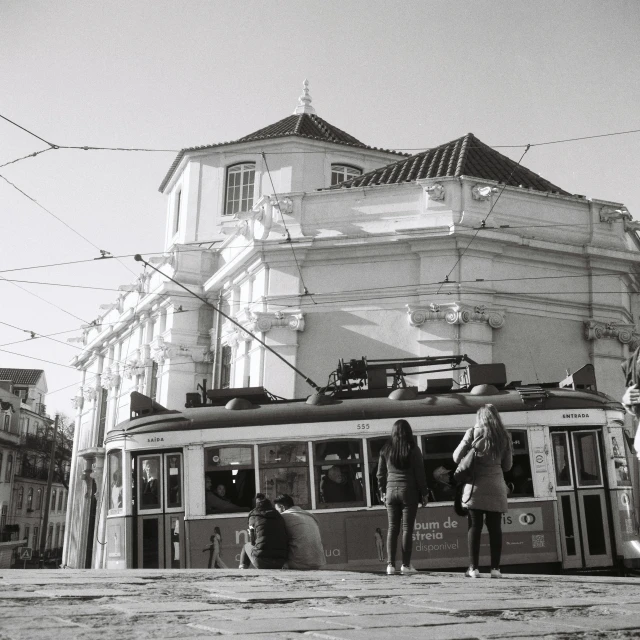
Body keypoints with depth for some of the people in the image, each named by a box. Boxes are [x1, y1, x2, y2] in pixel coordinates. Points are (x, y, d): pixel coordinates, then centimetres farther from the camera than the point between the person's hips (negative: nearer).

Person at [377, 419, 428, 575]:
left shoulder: (386, 449, 5)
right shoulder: (412, 449, -4)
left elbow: (380, 473, 9)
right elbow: (420, 473, -3)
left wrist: (382, 492, 18)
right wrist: (424, 493, 4)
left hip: (391, 491, 3)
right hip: (409, 491, -3)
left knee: (392, 528, 7)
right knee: (407, 528, 2)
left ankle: (390, 564, 3)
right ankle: (406, 565, 2)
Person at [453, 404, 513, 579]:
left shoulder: (473, 432, 0)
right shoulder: (504, 436, 8)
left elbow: (456, 458, 0)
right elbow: (507, 465, 13)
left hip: (476, 485, -2)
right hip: (496, 487, 2)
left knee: (475, 527, 1)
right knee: (495, 528, 5)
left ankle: (473, 567, -1)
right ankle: (495, 568, 5)